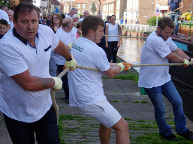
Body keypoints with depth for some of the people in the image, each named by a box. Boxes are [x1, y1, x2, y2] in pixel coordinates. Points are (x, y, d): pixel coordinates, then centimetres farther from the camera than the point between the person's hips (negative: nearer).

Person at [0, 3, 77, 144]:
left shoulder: (46, 31, -7)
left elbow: (59, 46, 18)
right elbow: (28, 84, -30)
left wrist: (70, 59, 36)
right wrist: (54, 82, -14)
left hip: (44, 106, 5)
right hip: (18, 115, -5)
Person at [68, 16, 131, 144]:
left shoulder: (75, 43, 8)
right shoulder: (96, 51, -19)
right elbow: (111, 73, -2)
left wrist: (119, 65, 23)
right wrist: (121, 67, 18)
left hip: (77, 97, 10)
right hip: (91, 101, -10)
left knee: (107, 121, 28)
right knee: (122, 126, -7)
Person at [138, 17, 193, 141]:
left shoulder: (166, 38, 6)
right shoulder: (155, 40, -25)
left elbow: (177, 50, 14)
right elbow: (171, 56, -20)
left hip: (164, 77, 9)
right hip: (151, 81, -9)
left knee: (177, 102, 8)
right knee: (160, 109, 4)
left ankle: (181, 129, 24)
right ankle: (165, 132, 26)